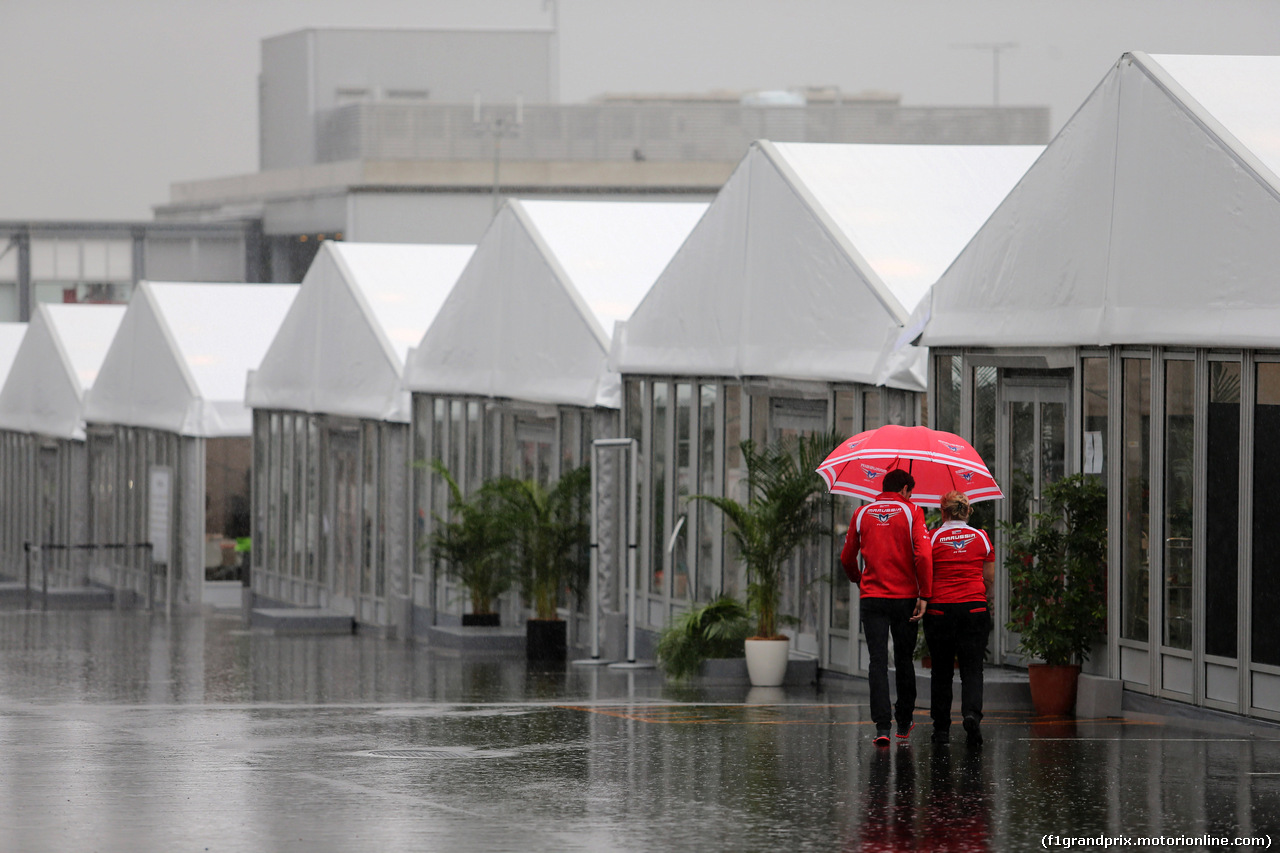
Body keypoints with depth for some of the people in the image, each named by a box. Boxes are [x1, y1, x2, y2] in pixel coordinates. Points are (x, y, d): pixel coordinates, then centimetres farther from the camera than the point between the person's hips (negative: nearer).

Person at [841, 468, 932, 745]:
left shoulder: (862, 514, 6)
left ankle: (882, 726, -17)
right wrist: (924, 594, -9)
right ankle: (904, 724, 25)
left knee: (878, 662, -4)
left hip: (871, 598, 1)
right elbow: (923, 555, -13)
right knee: (904, 661, 13)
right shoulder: (911, 512, -2)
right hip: (905, 598, -1)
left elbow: (847, 558, 14)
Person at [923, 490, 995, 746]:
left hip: (940, 608, -1)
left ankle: (941, 729, 12)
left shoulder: (933, 538, -1)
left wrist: (924, 599, 16)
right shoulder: (981, 538, 5)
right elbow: (990, 579, 12)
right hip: (974, 608, 1)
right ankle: (972, 713, -24)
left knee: (941, 671, 8)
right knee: (972, 669, 1)